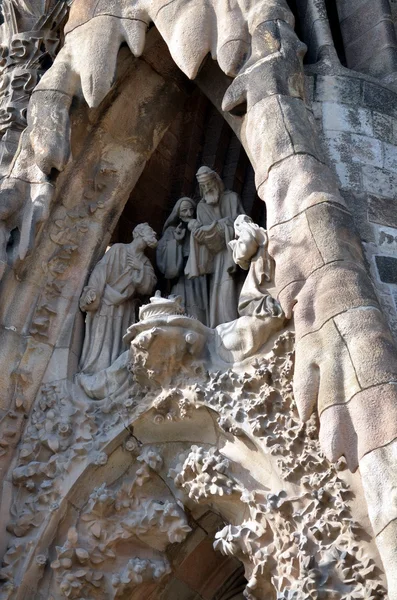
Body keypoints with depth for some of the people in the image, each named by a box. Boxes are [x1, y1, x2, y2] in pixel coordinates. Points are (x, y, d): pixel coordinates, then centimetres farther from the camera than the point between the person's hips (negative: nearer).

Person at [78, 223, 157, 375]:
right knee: (101, 337, -9)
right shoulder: (118, 249, 0)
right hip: (106, 303, -5)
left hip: (125, 309, 5)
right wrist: (92, 292, -20)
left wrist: (141, 269, -10)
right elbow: (101, 270, -9)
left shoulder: (145, 262, 14)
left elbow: (148, 287, 4)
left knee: (119, 341, 0)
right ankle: (95, 370, -8)